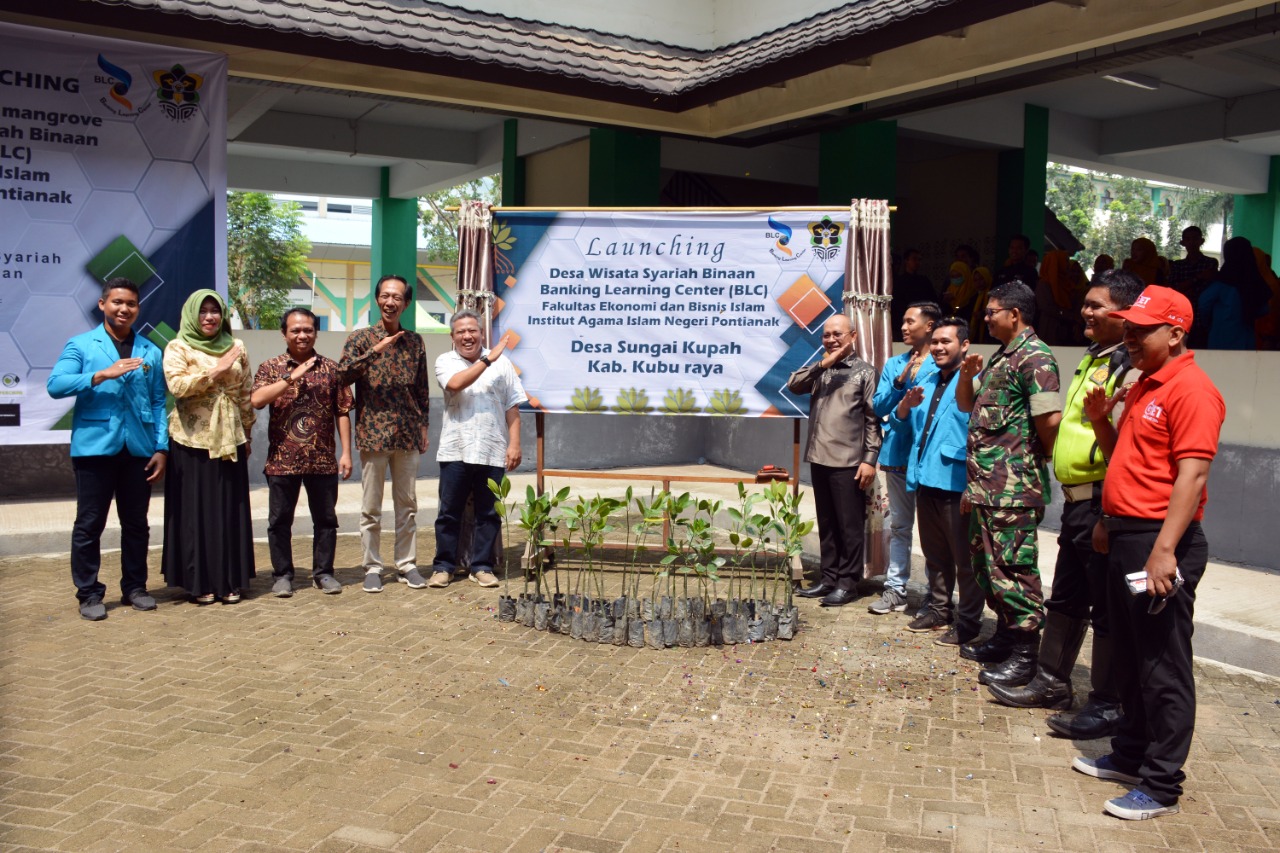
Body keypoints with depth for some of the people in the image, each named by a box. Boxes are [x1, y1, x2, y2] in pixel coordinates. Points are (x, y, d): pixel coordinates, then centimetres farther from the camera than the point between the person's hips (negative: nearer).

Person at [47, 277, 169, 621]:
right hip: (95, 446, -2)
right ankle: (89, 594, 13)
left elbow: (159, 403, 9)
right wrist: (102, 375, -22)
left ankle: (135, 587, 22)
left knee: (136, 523, 10)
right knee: (89, 524, 3)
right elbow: (55, 385, -10)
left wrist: (162, 448, 1)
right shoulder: (81, 345, 3)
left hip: (139, 449, 3)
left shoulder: (150, 352, 10)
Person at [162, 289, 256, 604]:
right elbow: (177, 385, -16)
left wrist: (247, 434, 13)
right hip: (193, 441, -3)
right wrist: (217, 370, -15)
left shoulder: (236, 347, 10)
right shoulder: (178, 348, 1)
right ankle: (200, 582, 10)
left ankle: (230, 581, 14)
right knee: (196, 512, 1)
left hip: (230, 441, 3)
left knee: (231, 510, 5)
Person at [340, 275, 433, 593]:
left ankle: (407, 564, 19)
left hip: (408, 435, 3)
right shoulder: (361, 338, 0)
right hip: (373, 433, -3)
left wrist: (423, 426, 9)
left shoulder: (415, 341, 9)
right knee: (371, 507, 4)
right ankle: (372, 567, 14)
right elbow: (343, 374, -16)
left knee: (407, 504, 9)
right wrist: (375, 351, -24)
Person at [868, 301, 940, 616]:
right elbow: (879, 406, 5)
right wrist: (901, 380, -8)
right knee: (899, 525, 11)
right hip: (897, 454, 5)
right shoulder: (894, 364, 13)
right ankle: (895, 589, 17)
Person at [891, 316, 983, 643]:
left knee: (964, 558, 2)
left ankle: (967, 622, 11)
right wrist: (905, 406, -1)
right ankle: (939, 610, 31)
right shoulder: (927, 382, 17)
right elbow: (901, 425, 20)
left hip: (957, 485, -8)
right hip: (926, 481, 8)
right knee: (935, 555, 19)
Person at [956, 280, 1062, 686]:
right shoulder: (1000, 357, 18)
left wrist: (1039, 458, -5)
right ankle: (1005, 637, 31)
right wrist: (967, 375, 5)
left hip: (1013, 488, -10)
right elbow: (966, 405, 24)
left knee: (1012, 569, -5)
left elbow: (1050, 420, -22)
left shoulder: (1034, 357, -13)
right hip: (986, 485, 11)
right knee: (987, 564, 18)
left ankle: (1024, 656, 4)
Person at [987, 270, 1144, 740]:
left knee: (1107, 610, 1)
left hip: (1104, 503, -10)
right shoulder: (1092, 359, 16)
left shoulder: (1131, 367, -16)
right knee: (1065, 599, 19)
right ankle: (1051, 683, 32)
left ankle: (1107, 706, 14)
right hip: (1077, 500, 10)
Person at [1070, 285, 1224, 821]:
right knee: (1129, 657, 17)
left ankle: (1161, 786, 9)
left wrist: (1164, 549, -26)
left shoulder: (1191, 390, -13)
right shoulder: (1142, 387, 16)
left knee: (1163, 667, -1)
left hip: (1159, 541, -9)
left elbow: (1192, 476, -20)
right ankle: (1130, 754, 31)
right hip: (1124, 535, 9)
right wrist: (1100, 421, 8)